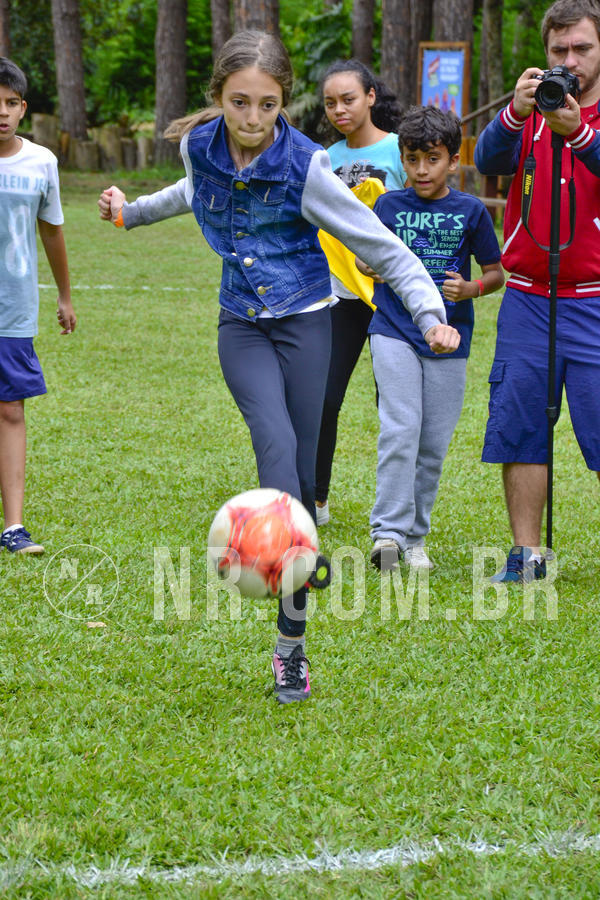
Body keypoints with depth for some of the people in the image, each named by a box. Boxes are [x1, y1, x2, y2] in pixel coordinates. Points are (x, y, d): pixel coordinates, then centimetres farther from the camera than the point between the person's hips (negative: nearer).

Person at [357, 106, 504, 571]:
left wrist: (470, 289, -14)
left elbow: (496, 272, 6)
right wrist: (374, 266, -7)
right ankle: (388, 530, -13)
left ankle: (415, 536, 18)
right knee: (400, 431, -15)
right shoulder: (389, 205, 2)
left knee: (434, 445, 5)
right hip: (395, 331, -1)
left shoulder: (470, 211, 0)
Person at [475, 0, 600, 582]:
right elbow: (488, 161, -8)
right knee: (519, 425, 2)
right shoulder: (531, 113, 10)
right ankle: (526, 554, 10)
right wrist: (516, 113, -27)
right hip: (528, 299, 3)